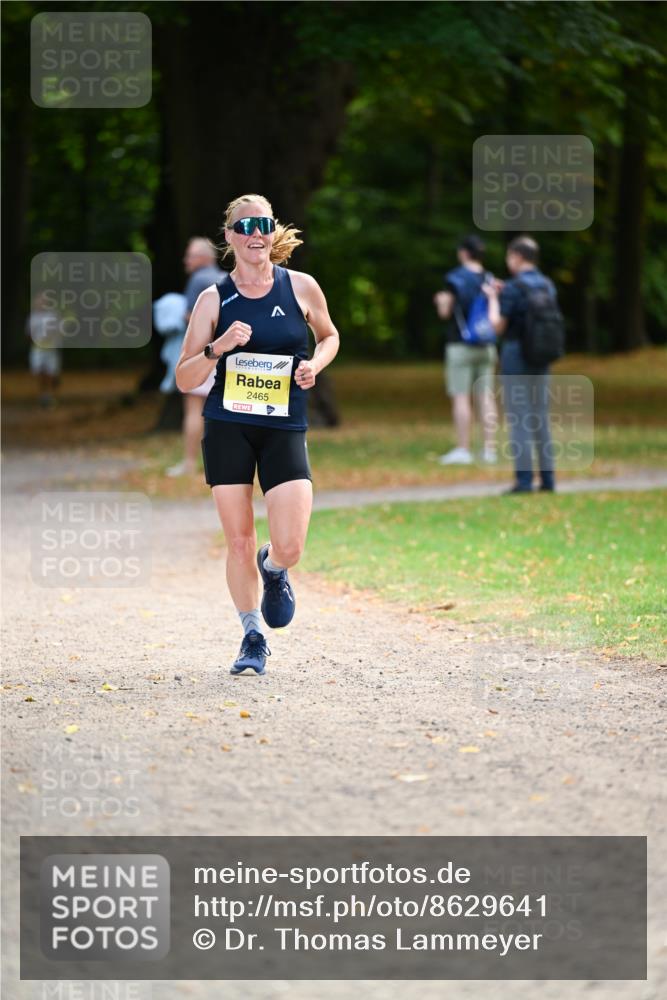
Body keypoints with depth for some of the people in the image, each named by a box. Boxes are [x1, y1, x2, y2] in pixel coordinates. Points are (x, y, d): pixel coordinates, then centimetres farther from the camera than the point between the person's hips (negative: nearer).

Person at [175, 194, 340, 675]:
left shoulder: (302, 287, 0)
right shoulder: (214, 299, -1)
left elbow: (329, 335, 19)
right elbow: (184, 379, -1)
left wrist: (314, 365, -2)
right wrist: (218, 348, -18)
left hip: (285, 431, 0)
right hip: (228, 429, 0)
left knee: (289, 548, -12)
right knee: (239, 541, 4)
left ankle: (273, 571, 26)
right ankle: (252, 636, 23)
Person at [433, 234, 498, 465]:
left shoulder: (454, 278, -8)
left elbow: (445, 311, -7)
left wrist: (441, 301, 13)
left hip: (461, 345, -5)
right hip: (486, 346, 5)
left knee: (461, 397, -4)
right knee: (486, 397, 6)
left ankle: (463, 450, -6)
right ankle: (489, 448, 4)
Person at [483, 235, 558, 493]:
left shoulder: (513, 289, -14)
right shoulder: (548, 286, 7)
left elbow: (498, 326, -12)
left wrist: (493, 298, 2)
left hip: (516, 356, -6)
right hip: (541, 359, 6)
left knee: (518, 420, -2)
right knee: (540, 419, 12)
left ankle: (524, 479, -5)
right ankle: (548, 478, 12)